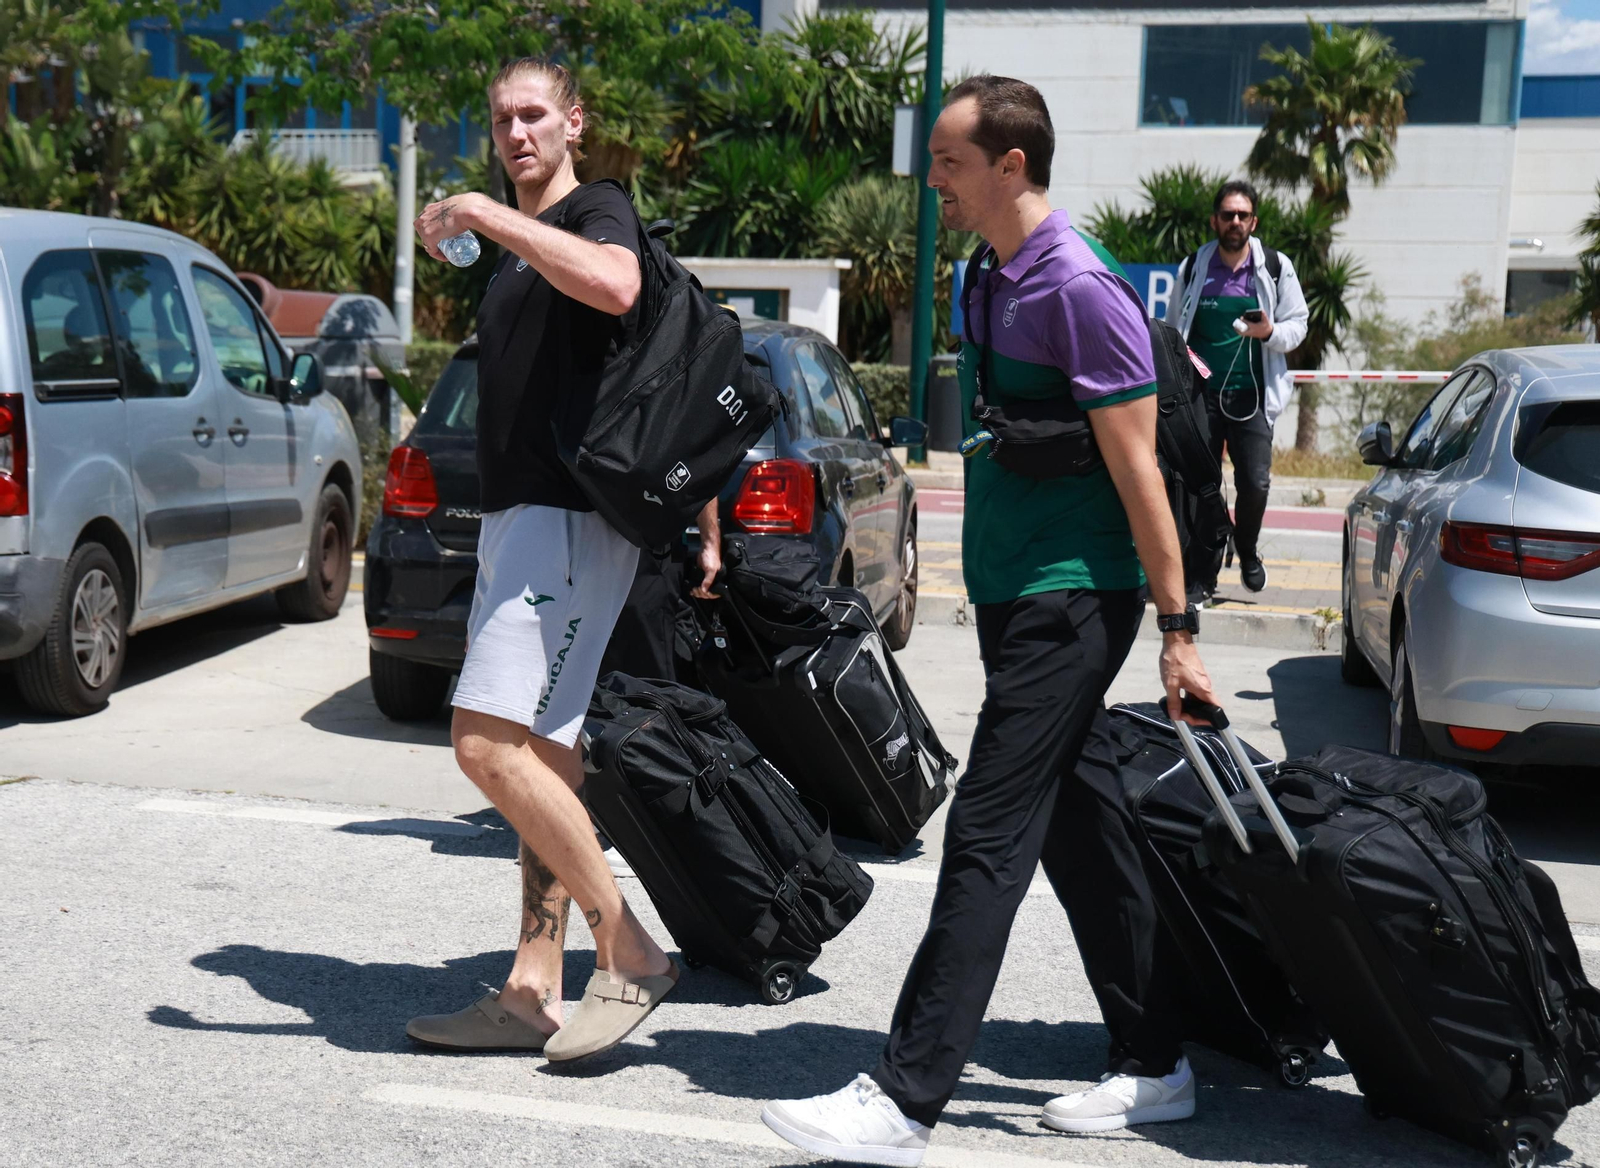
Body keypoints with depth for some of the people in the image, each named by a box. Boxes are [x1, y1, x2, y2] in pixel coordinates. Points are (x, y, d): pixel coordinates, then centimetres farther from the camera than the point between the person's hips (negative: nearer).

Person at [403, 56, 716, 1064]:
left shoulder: (596, 210, -5)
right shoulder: (520, 250, 24)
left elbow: (615, 283, -30)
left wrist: (489, 215, -24)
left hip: (567, 519, -10)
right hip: (520, 518, 10)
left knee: (489, 742, -18)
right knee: (543, 756, 8)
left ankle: (630, 954, -8)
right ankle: (535, 995, 14)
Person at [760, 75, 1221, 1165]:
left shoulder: (1080, 289, -15)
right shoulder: (993, 279, 14)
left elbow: (1139, 473, -16)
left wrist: (1179, 629, -15)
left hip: (1070, 605, -9)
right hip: (1018, 596, 9)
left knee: (988, 842, -9)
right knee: (1084, 835, 13)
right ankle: (1153, 1066, 25)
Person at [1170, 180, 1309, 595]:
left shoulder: (1276, 267, 5)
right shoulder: (1192, 268, 8)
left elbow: (1298, 324, 7)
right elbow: (1175, 331, 16)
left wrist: (1271, 332, -14)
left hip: (1252, 394, -1)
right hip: (1201, 392, 1)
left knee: (1255, 482, -9)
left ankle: (1247, 548, 20)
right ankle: (1205, 570, 12)